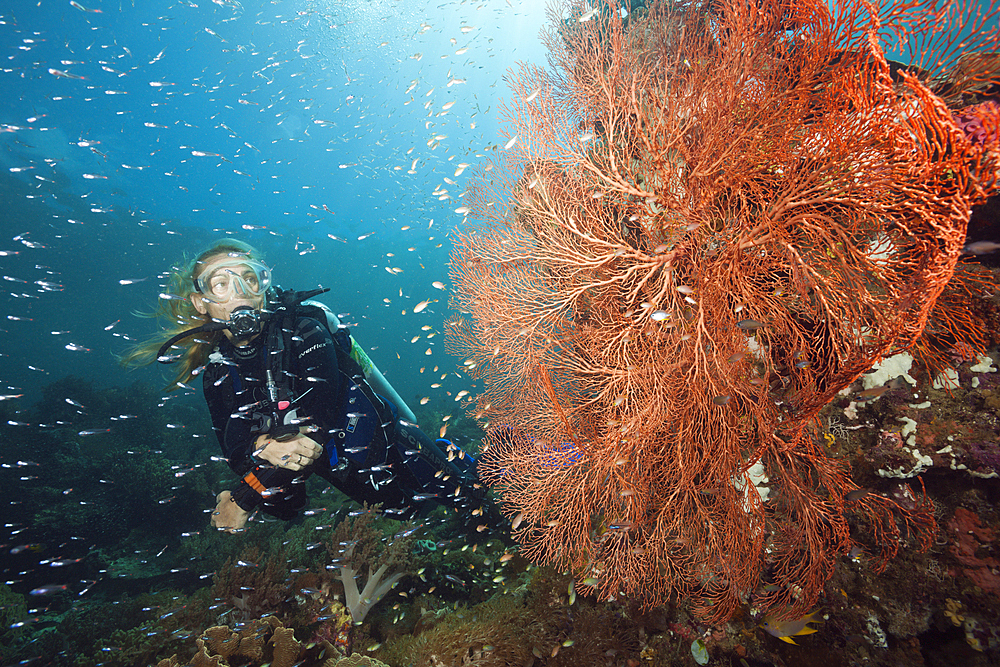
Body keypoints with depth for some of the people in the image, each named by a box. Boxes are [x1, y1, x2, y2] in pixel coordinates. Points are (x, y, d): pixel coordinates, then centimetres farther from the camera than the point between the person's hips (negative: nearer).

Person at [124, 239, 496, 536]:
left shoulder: (304, 330, -21)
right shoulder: (217, 368, -2)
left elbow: (318, 428, -28)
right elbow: (233, 446, -8)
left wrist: (244, 500, -24)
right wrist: (262, 446, -34)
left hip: (382, 450, -5)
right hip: (337, 471, 6)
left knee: (480, 519, -4)